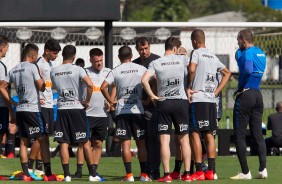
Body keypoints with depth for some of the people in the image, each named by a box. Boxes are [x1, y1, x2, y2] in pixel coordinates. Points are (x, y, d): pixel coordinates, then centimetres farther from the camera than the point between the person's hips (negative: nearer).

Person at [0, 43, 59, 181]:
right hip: (33, 109, -7)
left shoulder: (14, 70, 11)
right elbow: (41, 87, -10)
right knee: (43, 140, -3)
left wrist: (12, 102, 14)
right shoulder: (32, 67, -8)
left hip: (20, 109, 7)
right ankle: (48, 174, -7)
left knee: (24, 141, 9)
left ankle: (25, 174, 6)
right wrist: (42, 76, 7)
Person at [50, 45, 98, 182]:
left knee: (63, 143, 3)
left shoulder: (53, 72, 4)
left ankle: (67, 175, -3)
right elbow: (90, 85, -20)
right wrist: (87, 101, -8)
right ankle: (92, 174, 3)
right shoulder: (78, 70, -8)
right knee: (86, 142, 3)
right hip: (77, 108, -2)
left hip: (61, 108, 2)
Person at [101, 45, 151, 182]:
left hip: (121, 111, -1)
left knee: (125, 143, -1)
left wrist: (111, 101, 2)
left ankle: (129, 174, -6)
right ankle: (144, 174, 3)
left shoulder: (115, 71, -1)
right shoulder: (141, 69, 2)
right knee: (141, 142, 6)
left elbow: (103, 87, -9)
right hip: (138, 109, 1)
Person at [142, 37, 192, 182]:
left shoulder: (155, 63, -2)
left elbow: (144, 80, -13)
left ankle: (166, 174, -7)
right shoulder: (181, 60, 1)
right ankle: (187, 174, 7)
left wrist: (152, 96, -5)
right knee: (184, 140, 8)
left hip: (163, 103, -1)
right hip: (181, 102, 1)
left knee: (164, 140, -1)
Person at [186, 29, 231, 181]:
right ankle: (211, 171, 4)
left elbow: (192, 69, -22)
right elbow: (227, 73, 25)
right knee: (209, 135, 8)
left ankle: (199, 171, -11)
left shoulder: (196, 53, -4)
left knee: (195, 134, -5)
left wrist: (188, 87, -10)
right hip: (211, 100, 6)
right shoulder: (213, 57, 17)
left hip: (197, 100, -6)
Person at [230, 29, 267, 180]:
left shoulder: (247, 53, -13)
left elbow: (248, 70, -29)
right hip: (258, 95, 8)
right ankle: (262, 169, 1)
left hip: (245, 94, -8)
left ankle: (245, 172, -4)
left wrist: (240, 88, -19)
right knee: (258, 134, 10)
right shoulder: (261, 53, 13)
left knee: (240, 135, -2)